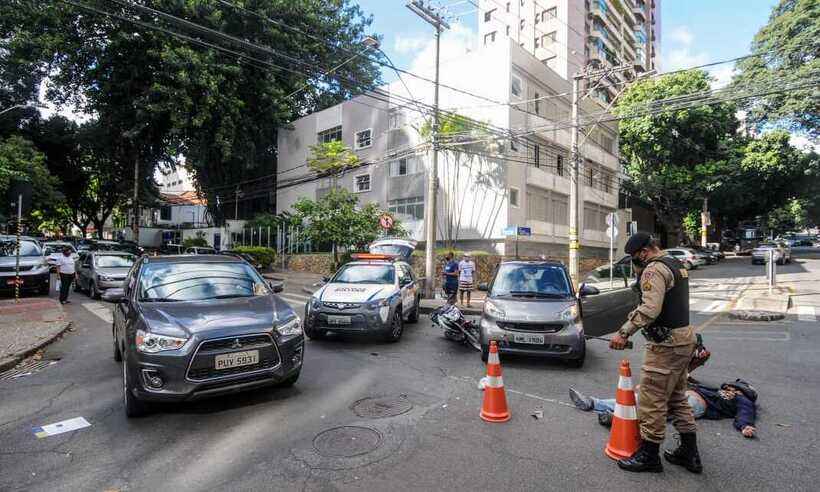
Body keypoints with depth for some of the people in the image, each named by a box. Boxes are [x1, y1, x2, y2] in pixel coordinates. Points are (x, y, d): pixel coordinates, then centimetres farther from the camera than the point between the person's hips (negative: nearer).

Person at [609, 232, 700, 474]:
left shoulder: (655, 269, -17)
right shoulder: (677, 265, 15)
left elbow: (650, 309, -28)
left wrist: (624, 332, -27)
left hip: (666, 343, -10)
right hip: (685, 337, 10)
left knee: (652, 401, 0)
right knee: (677, 398, 19)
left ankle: (648, 456, 11)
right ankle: (689, 454, 27)